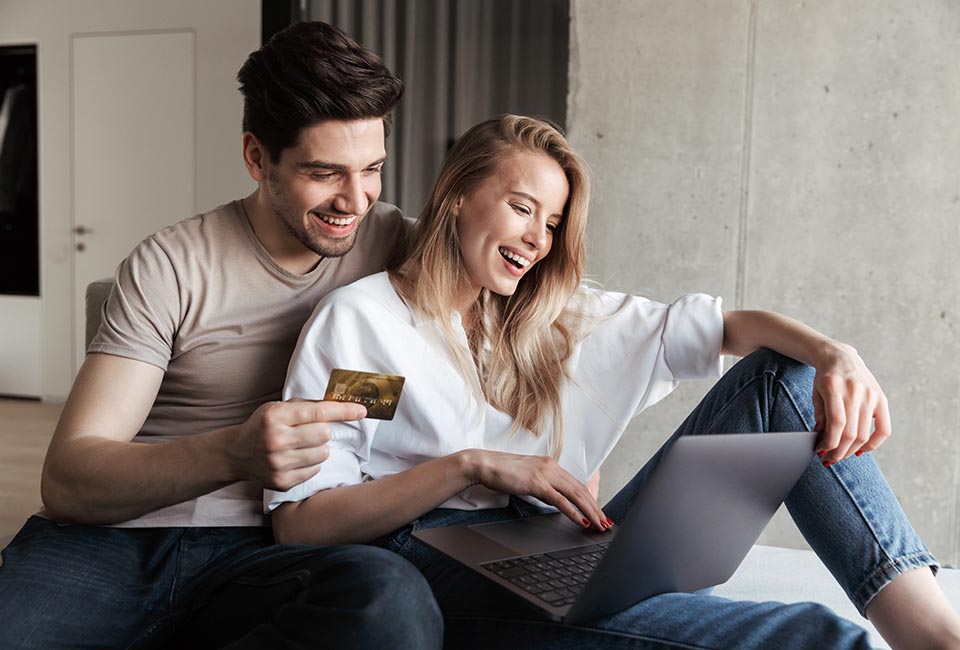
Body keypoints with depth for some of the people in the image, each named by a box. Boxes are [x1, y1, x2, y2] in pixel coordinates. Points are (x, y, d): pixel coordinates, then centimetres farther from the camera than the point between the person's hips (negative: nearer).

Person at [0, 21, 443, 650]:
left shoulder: (393, 240, 6)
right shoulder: (171, 268, -2)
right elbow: (66, 482, -8)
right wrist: (232, 454, -28)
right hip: (107, 539, -2)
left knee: (393, 599, -33)